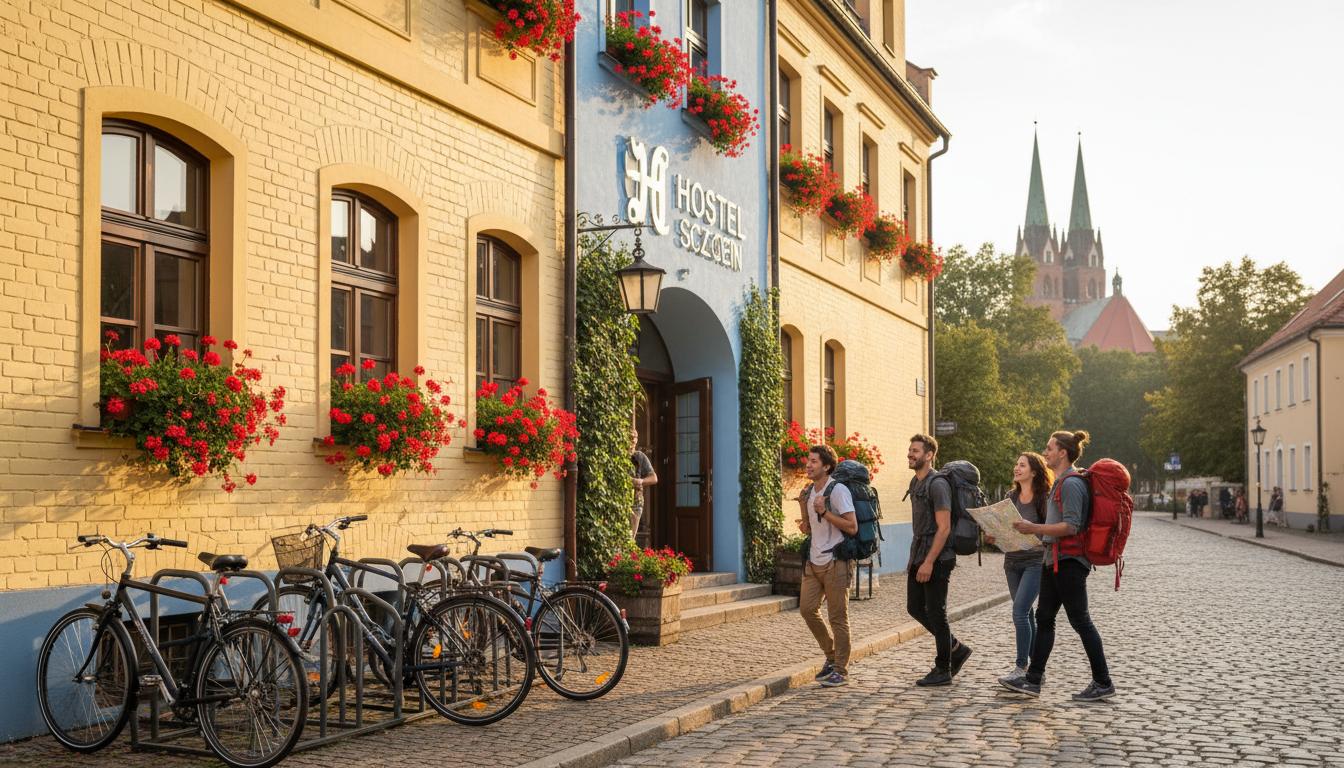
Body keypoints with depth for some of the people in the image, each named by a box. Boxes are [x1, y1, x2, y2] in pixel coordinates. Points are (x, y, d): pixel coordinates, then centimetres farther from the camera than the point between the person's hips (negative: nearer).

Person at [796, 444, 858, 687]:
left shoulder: (838, 490, -12)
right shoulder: (809, 492, 13)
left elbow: (852, 527, -16)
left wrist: (824, 512, -22)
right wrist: (803, 507, 3)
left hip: (835, 562, -8)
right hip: (814, 562, 8)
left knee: (838, 618, -1)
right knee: (807, 608, 4)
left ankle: (841, 670, 8)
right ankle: (832, 656, 22)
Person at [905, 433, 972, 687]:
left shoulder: (937, 485, -15)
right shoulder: (915, 483, 14)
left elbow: (944, 528, -19)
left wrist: (929, 562, -22)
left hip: (937, 558, -9)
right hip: (919, 556, 9)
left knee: (935, 612, -2)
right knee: (915, 608, 12)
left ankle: (943, 671, 9)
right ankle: (956, 649, 25)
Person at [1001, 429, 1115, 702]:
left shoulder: (1071, 483, -16)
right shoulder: (1060, 482, 16)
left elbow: (1071, 526, -22)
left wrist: (1034, 528, -23)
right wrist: (1035, 530, 17)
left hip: (1069, 561, -10)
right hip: (1055, 559, 10)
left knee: (1080, 621, -3)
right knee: (1044, 618, 10)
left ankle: (1103, 683, 7)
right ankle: (1033, 680, 14)